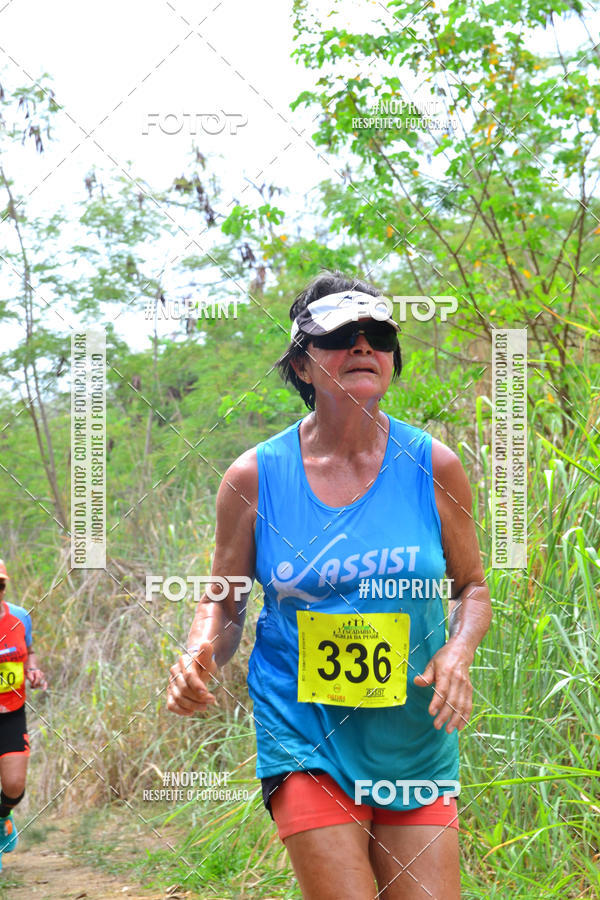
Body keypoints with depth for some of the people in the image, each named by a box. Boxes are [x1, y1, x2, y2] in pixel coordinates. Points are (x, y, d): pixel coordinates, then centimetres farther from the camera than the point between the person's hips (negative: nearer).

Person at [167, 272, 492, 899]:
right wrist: (199, 656, -15)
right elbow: (223, 602, 6)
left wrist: (459, 650, -11)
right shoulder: (254, 477, -4)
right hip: (303, 742, -2)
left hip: (415, 744, 2)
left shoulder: (433, 468, -2)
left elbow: (472, 588, 10)